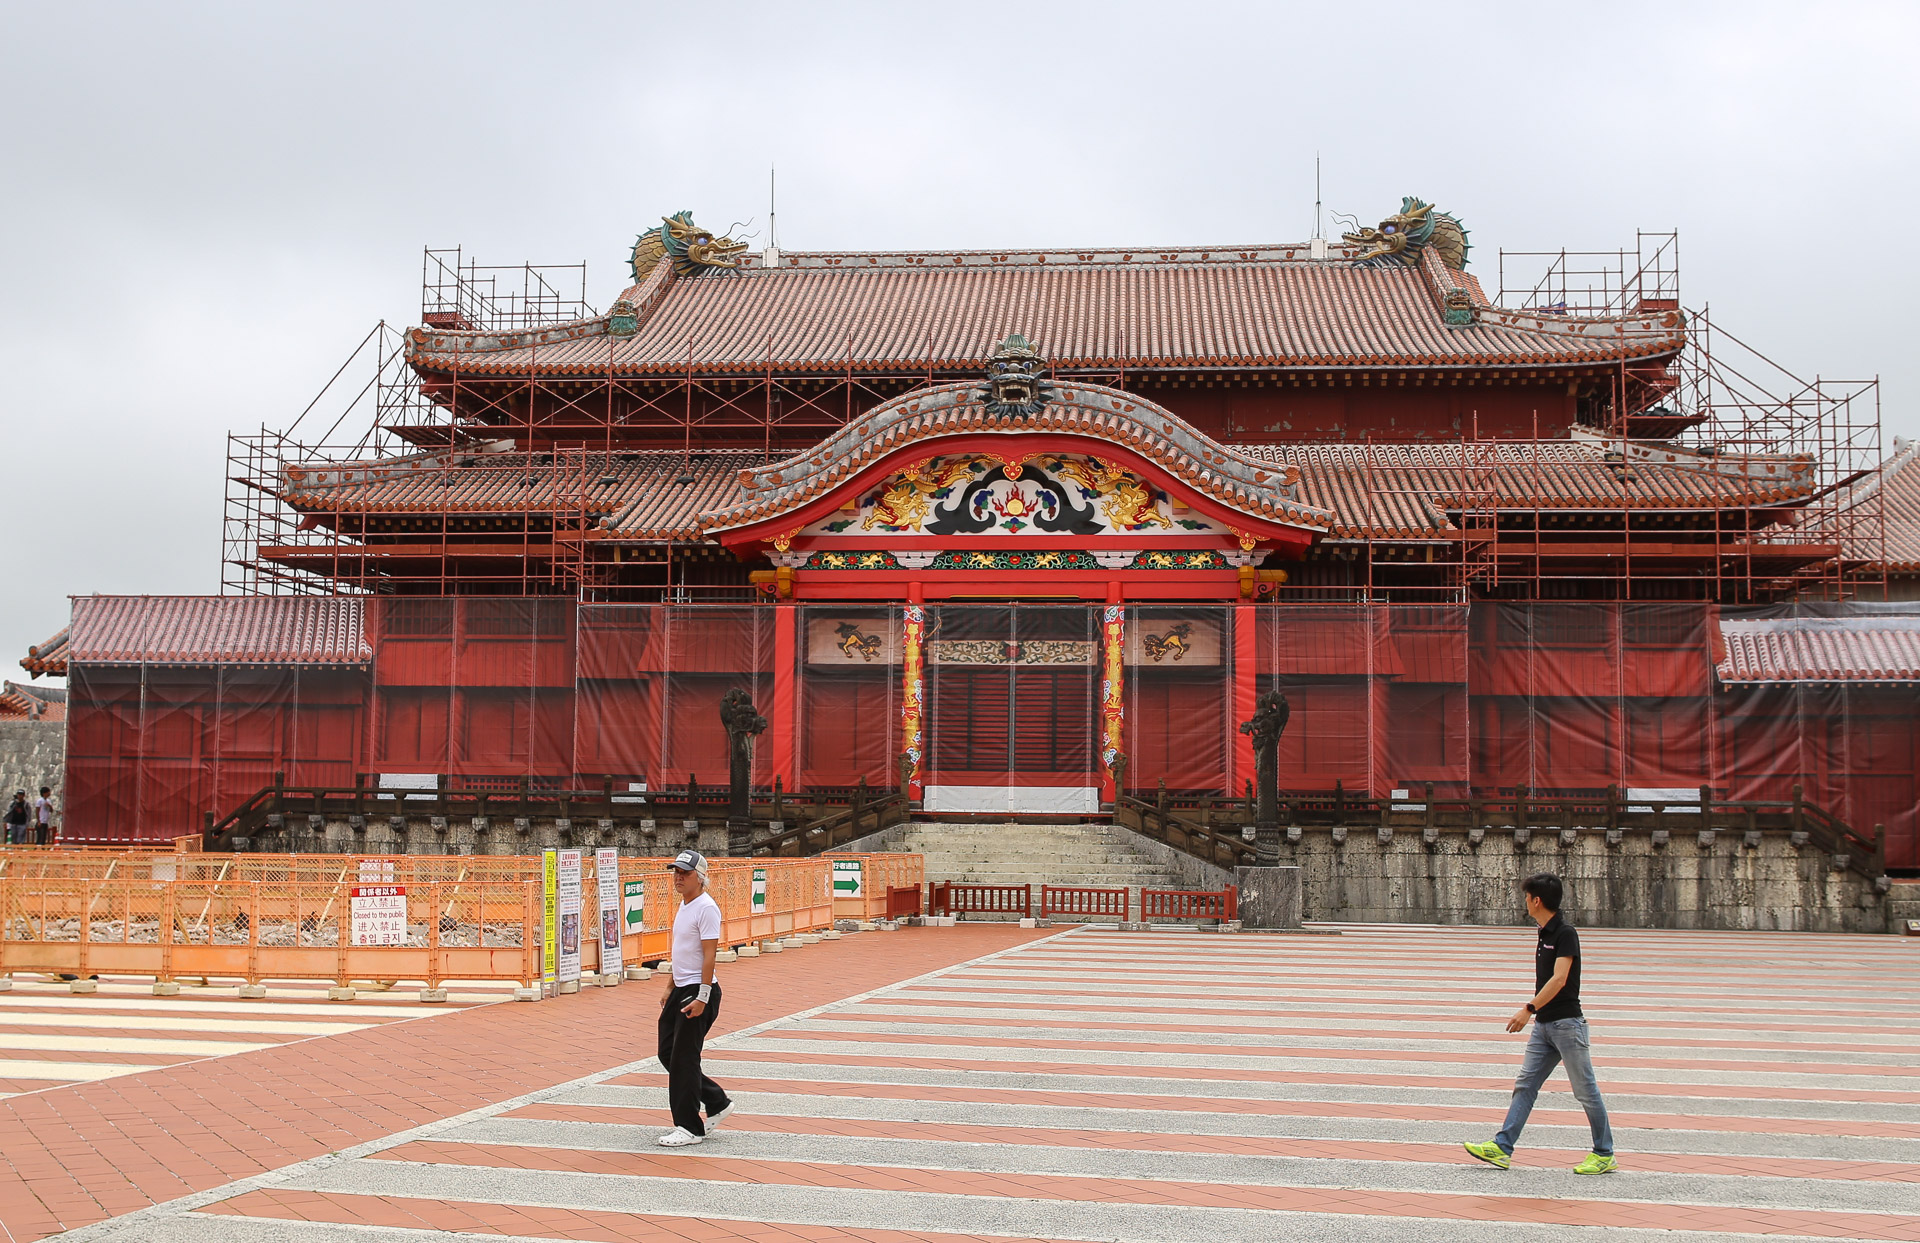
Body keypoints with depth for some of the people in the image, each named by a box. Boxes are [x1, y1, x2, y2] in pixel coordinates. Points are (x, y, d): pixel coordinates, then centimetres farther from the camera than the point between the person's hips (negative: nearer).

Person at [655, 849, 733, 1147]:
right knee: (667, 1053, 12)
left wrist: (702, 998, -23)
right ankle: (717, 1103, 23)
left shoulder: (706, 908, -15)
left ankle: (689, 1128, 4)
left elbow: (710, 954, -20)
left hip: (699, 991, -10)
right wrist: (670, 989, 24)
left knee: (684, 1059, -6)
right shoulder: (683, 906, 14)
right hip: (680, 990, 10)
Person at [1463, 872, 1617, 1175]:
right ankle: (1502, 1148, 2)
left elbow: (1559, 979, -24)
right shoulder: (1545, 933, 13)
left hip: (1566, 1023, -9)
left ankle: (1604, 1155, 12)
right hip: (1544, 1025, 9)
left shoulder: (1565, 933, -14)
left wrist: (1530, 1009, -29)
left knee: (1585, 1090, 1)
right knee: (1525, 1085, 4)